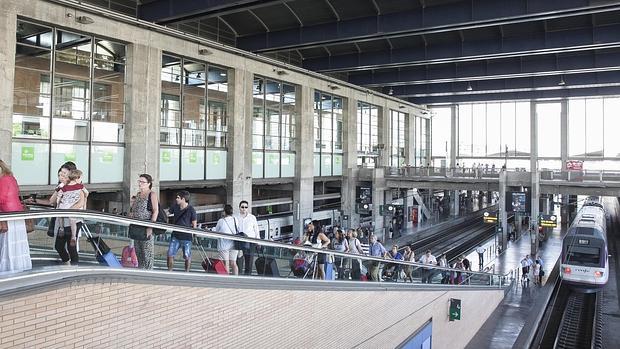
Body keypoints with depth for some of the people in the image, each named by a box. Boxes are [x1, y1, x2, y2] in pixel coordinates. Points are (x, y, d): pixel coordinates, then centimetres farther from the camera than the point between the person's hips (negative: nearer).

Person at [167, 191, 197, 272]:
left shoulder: (191, 210, -10)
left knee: (187, 256, 5)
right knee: (170, 255, 3)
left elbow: (194, 224, -6)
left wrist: (193, 235, -9)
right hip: (175, 236, 5)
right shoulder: (175, 206, 3)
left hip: (187, 237, -4)